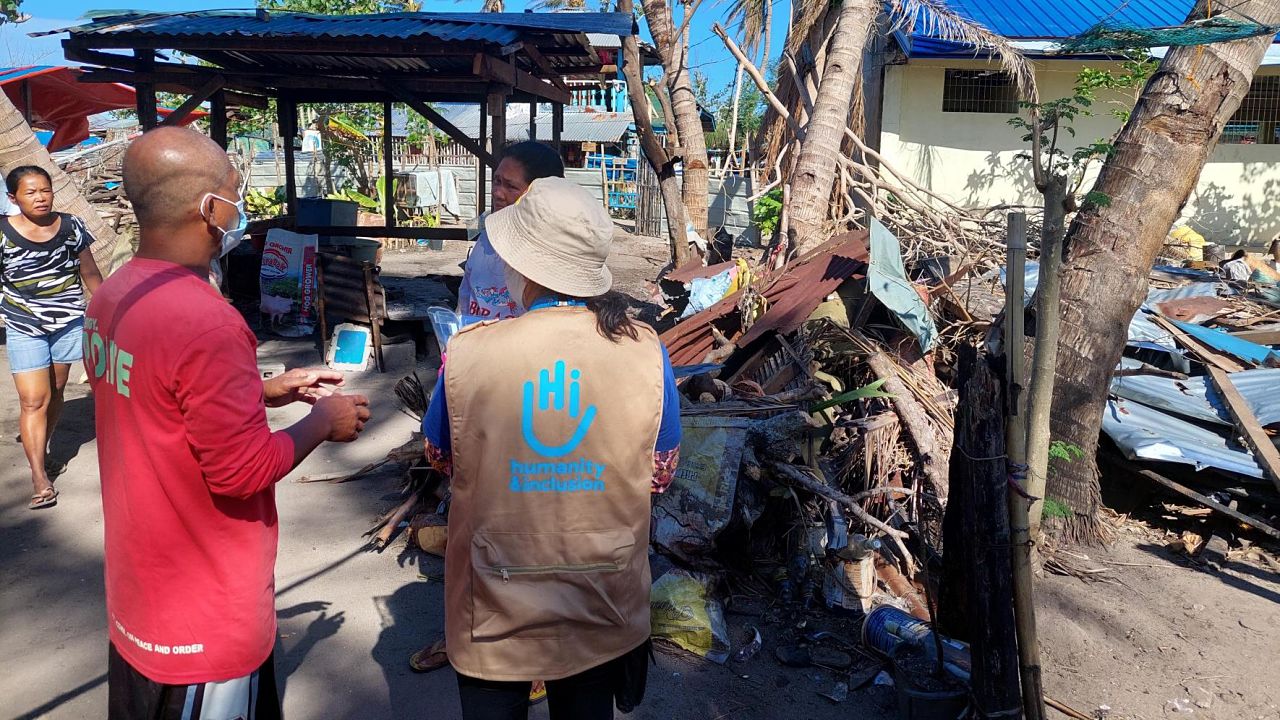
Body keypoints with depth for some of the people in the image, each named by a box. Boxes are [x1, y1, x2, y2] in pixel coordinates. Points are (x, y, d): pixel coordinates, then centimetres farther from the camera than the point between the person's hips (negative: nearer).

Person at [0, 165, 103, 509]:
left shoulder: (71, 227, -2)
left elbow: (90, 274, 8)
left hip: (69, 322, 3)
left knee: (55, 392, 14)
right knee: (33, 400, -5)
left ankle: (41, 452, 34)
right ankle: (40, 479, -3)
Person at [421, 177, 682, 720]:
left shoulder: (468, 352, -18)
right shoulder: (646, 351, -15)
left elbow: (441, 456, 0)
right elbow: (660, 473, -2)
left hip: (496, 603, -1)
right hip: (602, 600, 2)